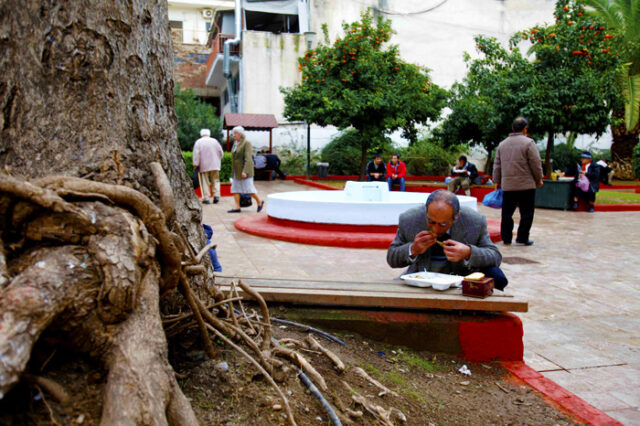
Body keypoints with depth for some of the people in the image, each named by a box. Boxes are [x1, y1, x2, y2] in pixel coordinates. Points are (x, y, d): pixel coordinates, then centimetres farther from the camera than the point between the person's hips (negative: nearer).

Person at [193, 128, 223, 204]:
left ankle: (206, 198, 1)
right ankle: (216, 195, -7)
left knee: (204, 182, 4)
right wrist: (218, 161, 20)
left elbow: (196, 154, -8)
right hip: (214, 165, 2)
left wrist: (195, 164, -7)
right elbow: (220, 152, 7)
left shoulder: (198, 142, 0)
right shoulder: (214, 141, 7)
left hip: (203, 166, -1)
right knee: (215, 180, 10)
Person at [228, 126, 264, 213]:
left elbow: (248, 158, -21)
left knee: (249, 188, -4)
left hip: (245, 169, -8)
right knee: (235, 188, 2)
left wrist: (245, 171, -28)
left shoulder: (247, 143, -14)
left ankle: (259, 202, 15)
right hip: (237, 170, 8)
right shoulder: (236, 143, 11)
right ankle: (237, 207, 3)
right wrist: (234, 170, 19)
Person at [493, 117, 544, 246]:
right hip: (526, 185, -5)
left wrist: (497, 181, 23)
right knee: (526, 213, 4)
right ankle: (522, 238, 5)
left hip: (507, 186, 5)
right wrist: (539, 179, 7)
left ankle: (506, 238, 12)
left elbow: (497, 165, 15)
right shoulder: (528, 143, -7)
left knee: (507, 213, 9)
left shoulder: (502, 144, 11)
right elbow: (536, 164, -7)